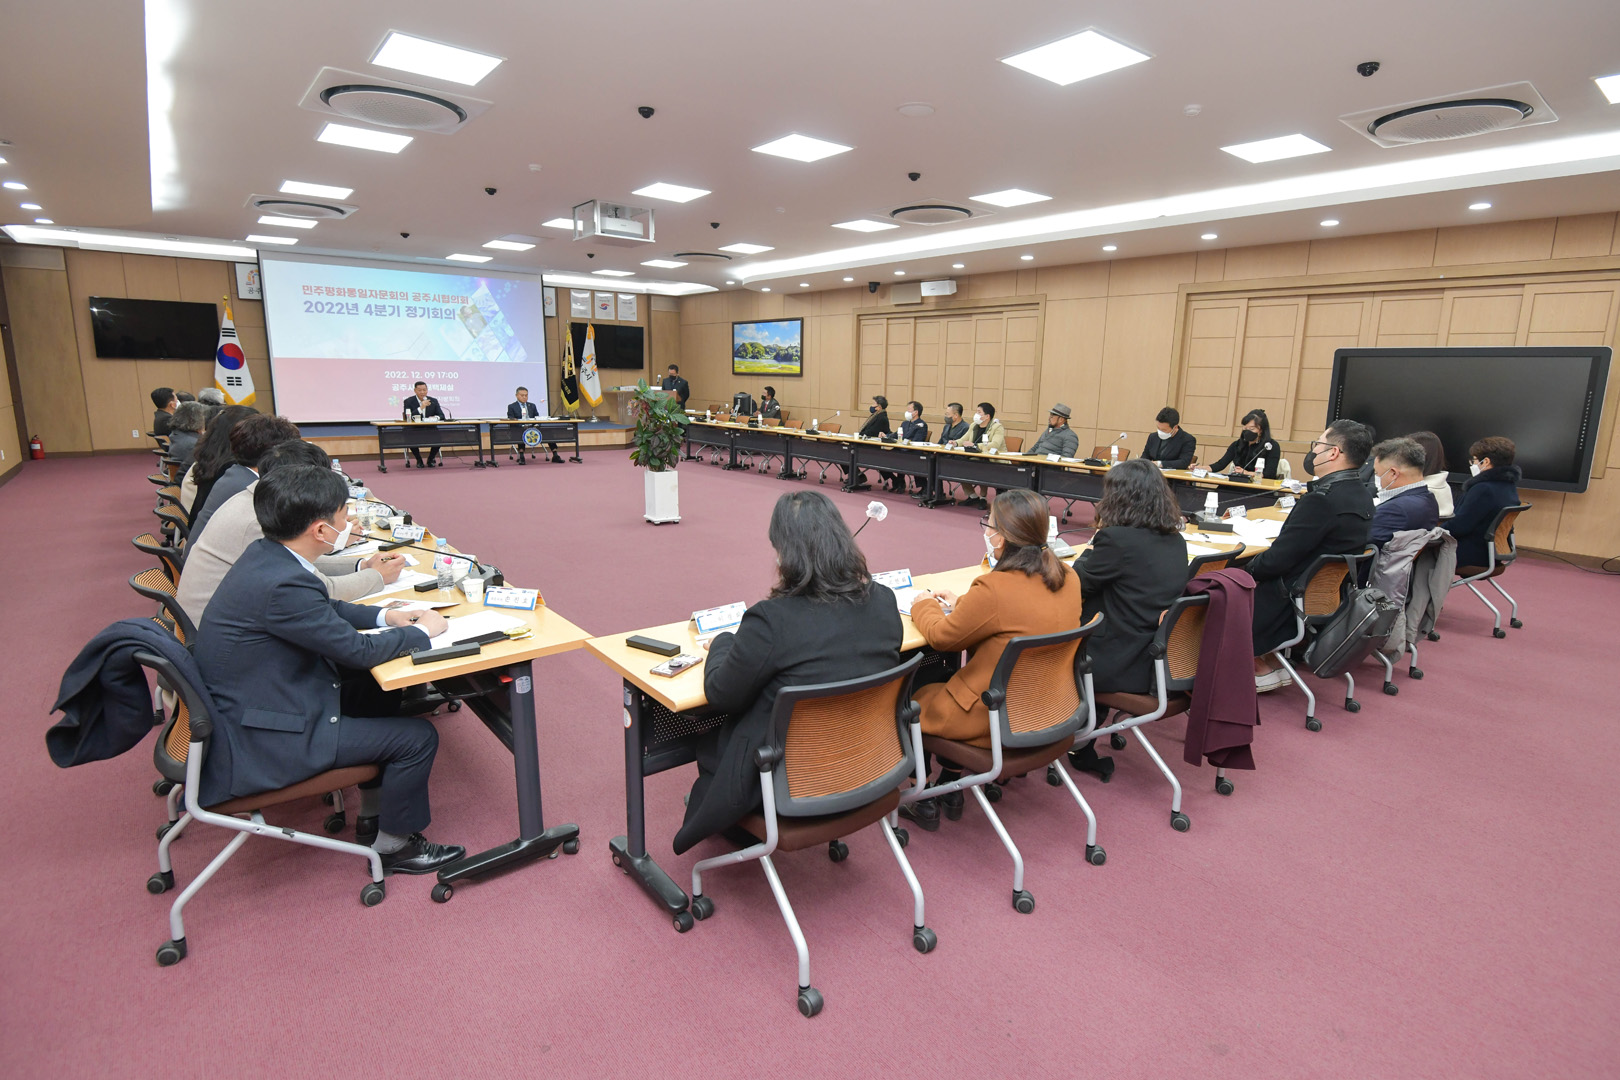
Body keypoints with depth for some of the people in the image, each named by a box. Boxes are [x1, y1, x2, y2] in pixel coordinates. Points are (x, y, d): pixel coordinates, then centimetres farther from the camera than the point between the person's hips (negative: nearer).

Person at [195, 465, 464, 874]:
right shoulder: (282, 584, -30)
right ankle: (394, 846, 15)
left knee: (377, 689, 23)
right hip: (257, 740, -10)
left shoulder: (265, 555, -1)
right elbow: (358, 650, -22)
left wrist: (383, 616, 5)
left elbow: (323, 608, 16)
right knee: (417, 736, -8)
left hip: (243, 705, 10)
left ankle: (373, 811, 33)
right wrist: (422, 631, -7)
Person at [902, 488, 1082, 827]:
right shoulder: (1067, 578, -4)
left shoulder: (994, 588, -28)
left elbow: (941, 636, -12)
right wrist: (959, 602, 16)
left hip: (997, 721, -8)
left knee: (908, 700, 16)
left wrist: (924, 605, 8)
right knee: (947, 681, 28)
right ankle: (949, 787, 33)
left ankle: (923, 802, 28)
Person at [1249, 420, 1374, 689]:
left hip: (1295, 603, -9)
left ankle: (1261, 669, 14)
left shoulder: (1321, 499, -27)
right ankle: (1270, 658, 18)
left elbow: (1278, 559, -23)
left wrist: (1250, 568, -5)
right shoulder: (1361, 496, 3)